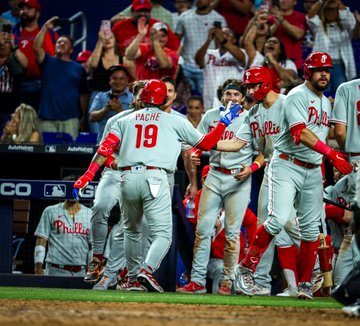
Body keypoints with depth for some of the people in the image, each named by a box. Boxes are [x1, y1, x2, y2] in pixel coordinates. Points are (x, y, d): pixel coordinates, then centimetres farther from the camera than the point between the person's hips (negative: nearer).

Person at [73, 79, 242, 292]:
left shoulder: (126, 120, 20)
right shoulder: (174, 121, 14)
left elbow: (106, 147, 7)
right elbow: (206, 143, 19)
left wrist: (88, 175, 2)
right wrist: (225, 122, 30)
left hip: (128, 177, 3)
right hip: (155, 178, -3)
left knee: (132, 230, 23)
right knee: (162, 234, -4)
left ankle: (133, 275, 27)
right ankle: (147, 268, -29)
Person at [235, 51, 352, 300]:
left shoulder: (326, 103, 18)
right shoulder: (298, 96, -9)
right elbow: (300, 133, -23)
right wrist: (331, 153, -32)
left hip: (313, 171, 7)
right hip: (287, 166, -7)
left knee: (311, 228, 3)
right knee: (278, 219, -20)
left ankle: (305, 284, 11)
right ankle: (247, 268, -7)